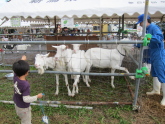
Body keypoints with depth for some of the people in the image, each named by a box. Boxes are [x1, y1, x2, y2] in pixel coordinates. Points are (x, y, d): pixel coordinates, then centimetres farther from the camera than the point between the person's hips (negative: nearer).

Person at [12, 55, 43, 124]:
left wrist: (22, 60, 14)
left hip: (17, 105, 8)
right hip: (24, 108, -7)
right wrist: (37, 96, -23)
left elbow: (16, 69, 3)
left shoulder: (15, 78, -17)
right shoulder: (26, 84, -37)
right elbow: (26, 99, -34)